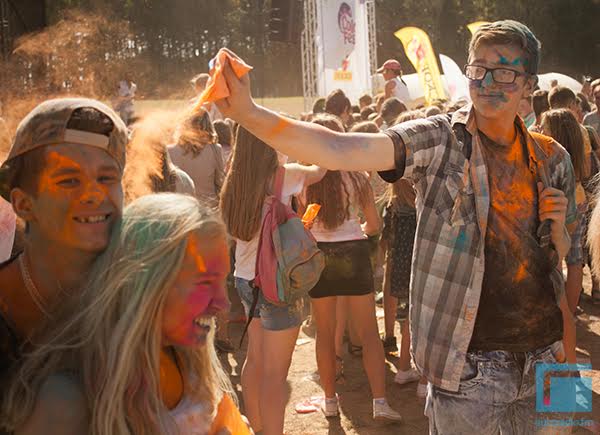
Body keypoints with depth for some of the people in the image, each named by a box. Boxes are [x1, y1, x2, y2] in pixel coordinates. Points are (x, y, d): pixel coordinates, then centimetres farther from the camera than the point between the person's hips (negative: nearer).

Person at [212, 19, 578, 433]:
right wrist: (247, 112, -37)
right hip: (469, 364, -4)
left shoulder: (552, 159, 4)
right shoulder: (440, 140, -9)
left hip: (543, 354, 5)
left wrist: (557, 228, -8)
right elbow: (339, 151, -24)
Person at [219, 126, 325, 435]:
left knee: (255, 360, 20)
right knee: (275, 374, 0)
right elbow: (320, 170, -1)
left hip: (245, 279, 7)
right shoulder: (281, 177, -16)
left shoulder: (237, 181, 3)